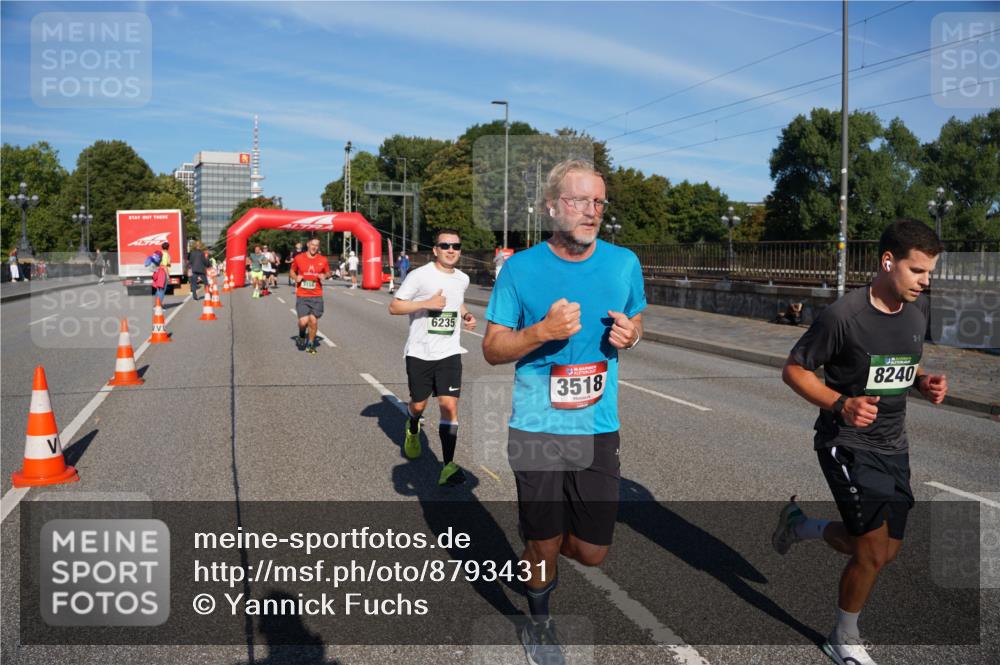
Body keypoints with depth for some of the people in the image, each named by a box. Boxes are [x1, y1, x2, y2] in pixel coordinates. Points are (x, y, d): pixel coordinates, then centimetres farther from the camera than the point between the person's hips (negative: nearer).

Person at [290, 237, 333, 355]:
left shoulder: (323, 260, 2)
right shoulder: (298, 258, 0)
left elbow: (328, 273, 14)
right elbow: (292, 271, 15)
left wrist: (325, 276, -9)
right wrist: (295, 277, -6)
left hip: (317, 296, 1)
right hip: (302, 296, -1)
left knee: (313, 321, -3)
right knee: (303, 321, -12)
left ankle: (311, 344, 18)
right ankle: (301, 336, 23)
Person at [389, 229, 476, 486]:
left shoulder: (462, 279, 8)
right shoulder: (420, 275, -9)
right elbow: (394, 306, -10)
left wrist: (466, 315, 8)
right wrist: (427, 303, -21)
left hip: (449, 352, 3)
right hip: (420, 352, -2)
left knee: (449, 405, -10)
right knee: (419, 404, 12)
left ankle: (448, 466, -7)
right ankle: (413, 431, 50)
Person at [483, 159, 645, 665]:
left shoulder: (624, 262, 1)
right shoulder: (520, 268, -7)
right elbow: (492, 349, -3)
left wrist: (629, 333, -8)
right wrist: (543, 330, -21)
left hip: (599, 431, 3)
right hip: (537, 431, -2)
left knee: (592, 553, 9)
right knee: (543, 549, 10)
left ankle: (542, 545, 44)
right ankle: (539, 621, 41)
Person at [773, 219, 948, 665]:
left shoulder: (919, 309, 1)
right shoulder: (843, 316, -20)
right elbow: (793, 369, -13)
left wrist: (924, 382, -4)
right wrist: (840, 404, -27)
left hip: (893, 446, 7)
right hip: (847, 444, -7)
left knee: (883, 552, 12)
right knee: (873, 552, -7)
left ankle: (800, 524, 37)